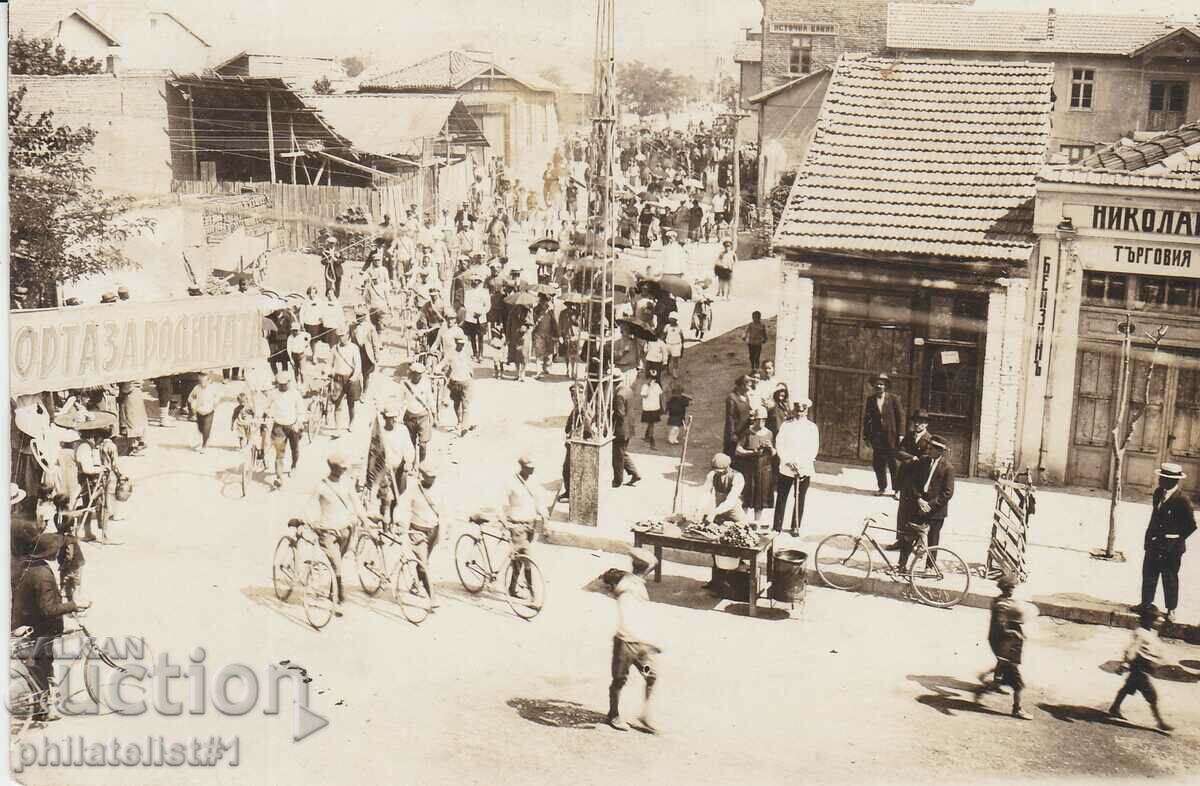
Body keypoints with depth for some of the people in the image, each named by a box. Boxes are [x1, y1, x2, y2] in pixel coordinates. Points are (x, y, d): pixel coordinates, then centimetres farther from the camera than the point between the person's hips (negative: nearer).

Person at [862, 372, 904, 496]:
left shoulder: (893, 399, -1)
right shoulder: (870, 400, 7)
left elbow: (900, 416, -2)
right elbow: (866, 419, 9)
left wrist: (900, 434, -8)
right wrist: (866, 436, 5)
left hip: (891, 437, -3)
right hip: (876, 437, 3)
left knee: (893, 464, -1)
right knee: (878, 464, 5)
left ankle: (897, 489, 7)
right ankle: (882, 488, 16)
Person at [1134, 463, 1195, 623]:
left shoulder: (1182, 499, -20)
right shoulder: (1158, 493, 1)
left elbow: (1191, 525, -14)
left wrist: (1176, 540, -11)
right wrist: (1149, 537, 11)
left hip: (1171, 548, -6)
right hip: (1154, 544, 6)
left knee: (1170, 579, 8)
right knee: (1148, 575, 15)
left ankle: (1171, 609, 23)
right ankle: (1146, 602, 31)